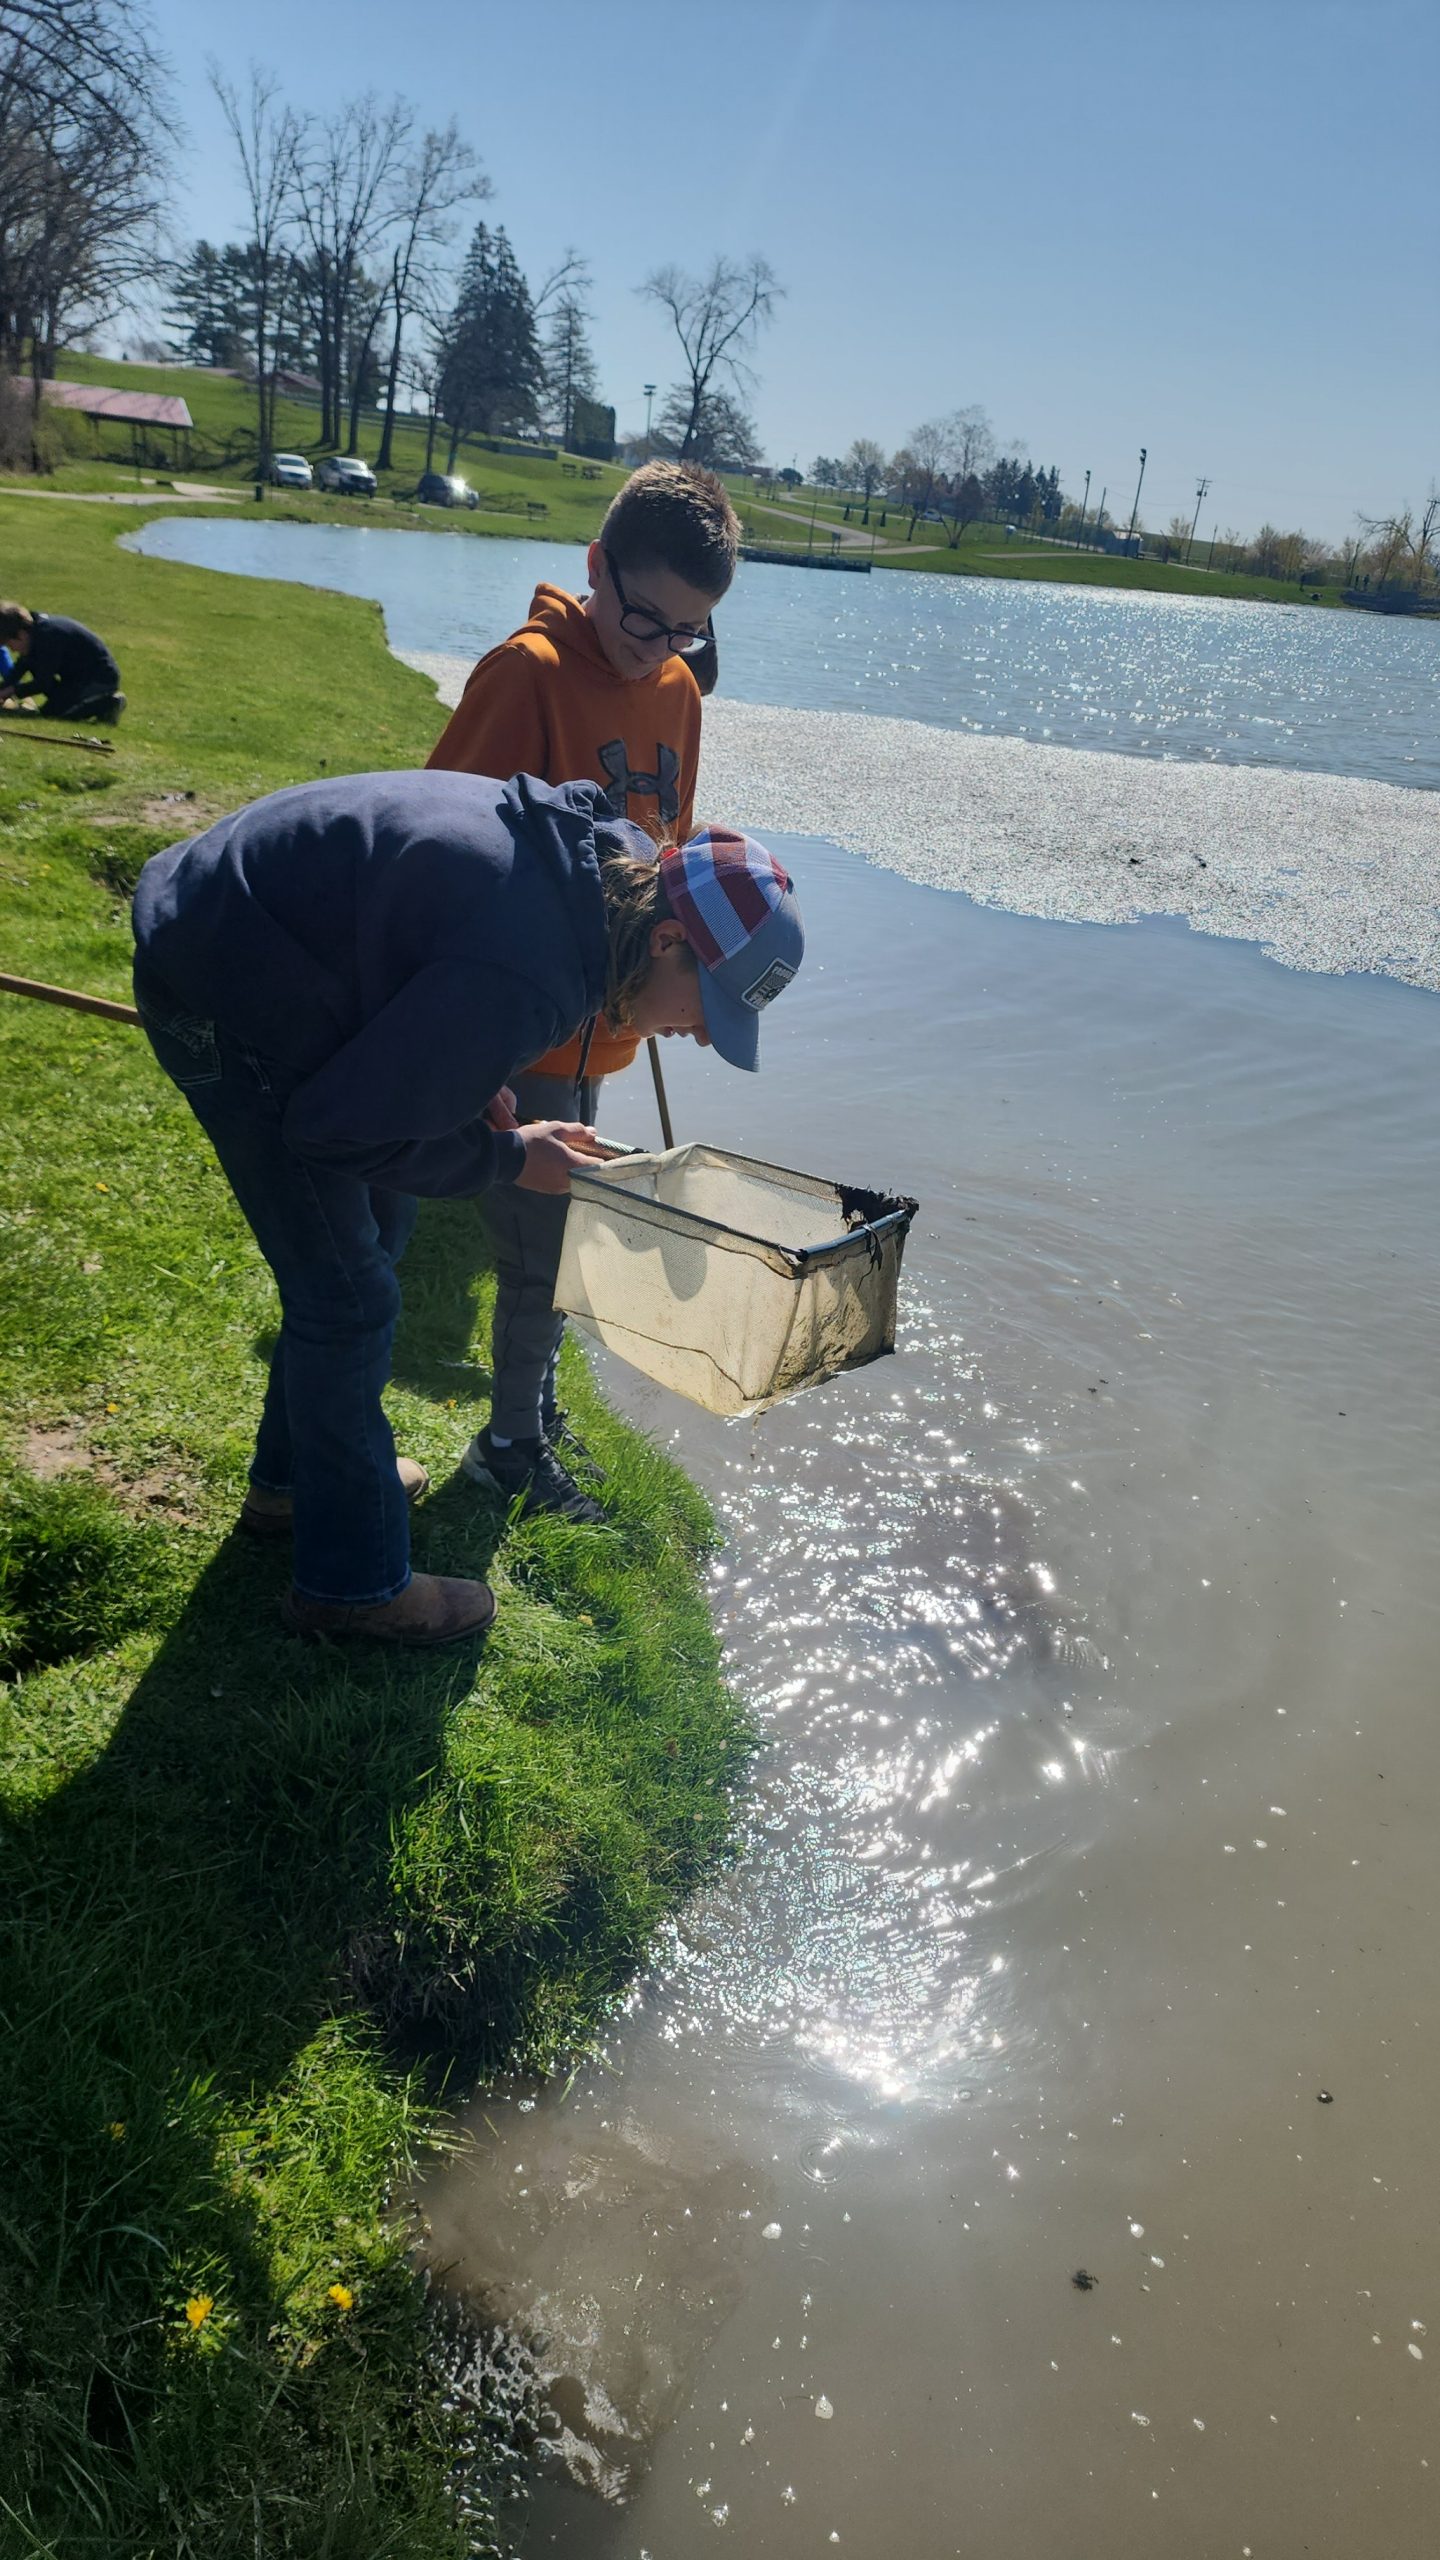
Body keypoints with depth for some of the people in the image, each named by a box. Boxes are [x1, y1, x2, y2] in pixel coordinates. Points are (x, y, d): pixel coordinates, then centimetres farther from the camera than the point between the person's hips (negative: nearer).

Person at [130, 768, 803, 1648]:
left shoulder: (613, 853, -5)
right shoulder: (525, 981, -34)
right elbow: (337, 1128, -26)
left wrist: (477, 1083, 0)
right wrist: (509, 1159, -14)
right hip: (226, 1003, -10)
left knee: (378, 1225, 21)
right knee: (349, 1296, -4)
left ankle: (296, 1476, 41)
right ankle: (353, 1583, 14)